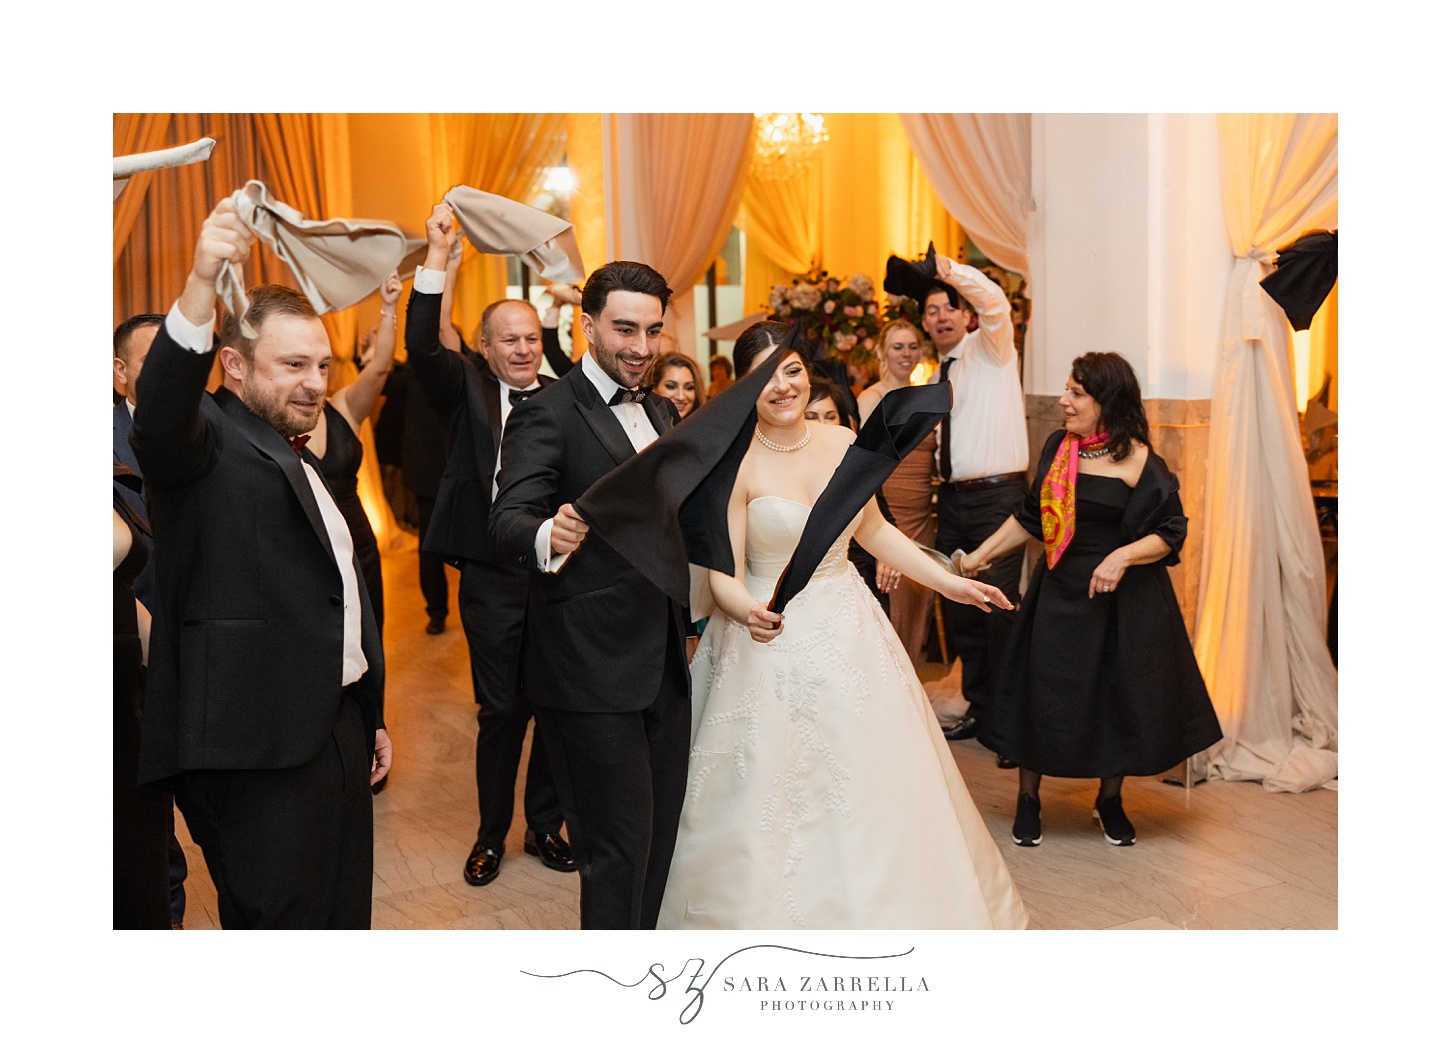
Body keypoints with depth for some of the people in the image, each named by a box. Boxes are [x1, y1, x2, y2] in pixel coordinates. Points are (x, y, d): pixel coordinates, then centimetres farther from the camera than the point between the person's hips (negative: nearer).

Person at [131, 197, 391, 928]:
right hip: (263, 753, -9)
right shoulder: (208, 442, -6)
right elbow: (160, 415, -32)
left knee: (346, 915, 17)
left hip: (337, 728, 9)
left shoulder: (302, 464, 19)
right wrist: (202, 281, -46)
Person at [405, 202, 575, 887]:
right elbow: (421, 348, -16)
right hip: (493, 580, -1)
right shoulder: (467, 388, 2)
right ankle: (492, 834, 27)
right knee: (501, 711, 6)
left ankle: (544, 826, 31)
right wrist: (437, 257, -22)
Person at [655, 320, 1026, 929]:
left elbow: (872, 530, 13)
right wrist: (745, 611, -35)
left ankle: (869, 907, 33)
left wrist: (947, 582, 12)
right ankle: (767, 915, 25)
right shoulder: (734, 464, -13)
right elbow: (724, 571, -13)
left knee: (870, 781, 12)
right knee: (770, 797, 3)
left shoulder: (844, 445, -1)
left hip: (848, 632, 5)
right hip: (771, 637, -4)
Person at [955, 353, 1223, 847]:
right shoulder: (1057, 446, 3)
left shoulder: (1138, 460, -11)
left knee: (1118, 697, 8)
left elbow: (1170, 533, -10)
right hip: (1059, 593, 4)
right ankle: (1028, 800, 24)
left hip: (1120, 599, -3)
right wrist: (981, 554, 8)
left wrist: (1123, 556, -25)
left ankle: (1109, 800, 32)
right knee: (1040, 692, 6)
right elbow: (1030, 517, 11)